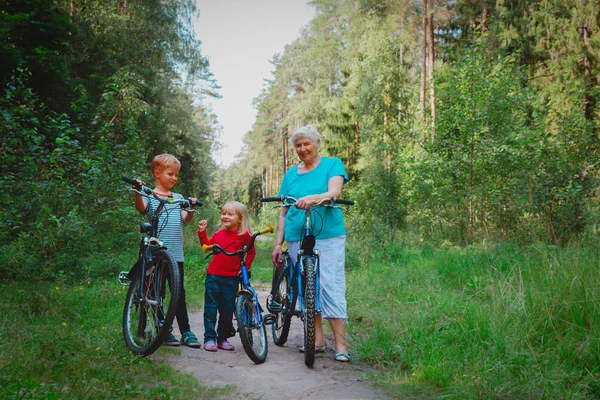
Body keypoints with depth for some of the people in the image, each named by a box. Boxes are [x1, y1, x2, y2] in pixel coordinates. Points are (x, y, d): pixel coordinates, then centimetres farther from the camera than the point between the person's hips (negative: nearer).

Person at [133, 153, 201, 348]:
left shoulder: (178, 198, 14)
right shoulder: (150, 195, 1)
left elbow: (185, 219, 2)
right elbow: (141, 208, -19)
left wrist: (191, 209, -18)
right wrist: (138, 193, -37)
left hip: (175, 253, 4)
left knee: (179, 293, 7)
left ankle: (185, 331, 13)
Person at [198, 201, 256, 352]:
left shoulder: (244, 235, -3)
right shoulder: (219, 233, 5)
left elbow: (251, 251, 9)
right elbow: (207, 246, 17)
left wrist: (245, 267, 4)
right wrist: (202, 232, 7)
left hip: (232, 278, -2)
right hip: (213, 276, 2)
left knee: (227, 309, 7)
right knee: (211, 308, 3)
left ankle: (223, 338, 21)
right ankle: (209, 338, 10)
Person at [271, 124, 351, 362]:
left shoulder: (332, 164, 4)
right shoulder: (291, 174, 15)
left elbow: (334, 192, -15)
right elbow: (283, 211, 15)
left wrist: (314, 198, -35)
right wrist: (278, 243, 8)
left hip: (328, 235, -4)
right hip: (297, 237, 4)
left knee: (331, 286, -9)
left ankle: (340, 344, -7)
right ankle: (317, 340, 15)